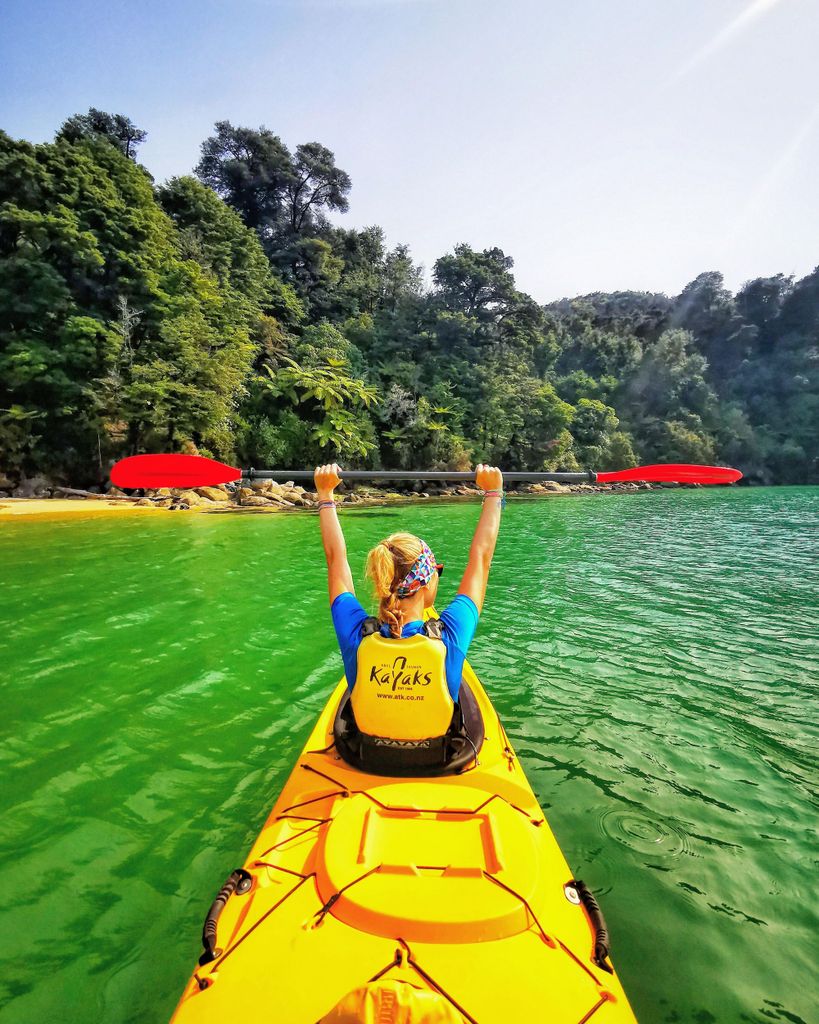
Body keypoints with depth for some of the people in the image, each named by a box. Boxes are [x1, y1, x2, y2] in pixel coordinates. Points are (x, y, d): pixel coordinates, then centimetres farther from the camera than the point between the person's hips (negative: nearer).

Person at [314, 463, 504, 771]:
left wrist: (325, 494, -1)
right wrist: (493, 492, -5)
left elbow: (335, 556, -13)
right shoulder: (448, 639, -31)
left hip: (367, 765, 2)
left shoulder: (356, 638, -27)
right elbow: (480, 556, -19)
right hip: (440, 766, -1)